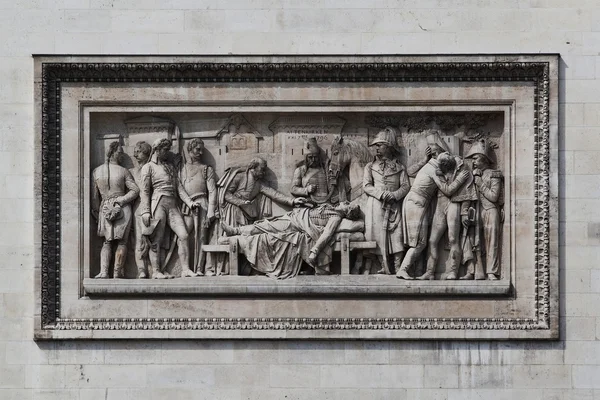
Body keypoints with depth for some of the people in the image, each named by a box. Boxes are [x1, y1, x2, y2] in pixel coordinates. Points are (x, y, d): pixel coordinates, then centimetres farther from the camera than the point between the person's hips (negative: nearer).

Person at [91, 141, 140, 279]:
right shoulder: (123, 171, -6)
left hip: (105, 209, 3)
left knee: (107, 242, 12)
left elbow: (94, 194, 8)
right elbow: (135, 190, -10)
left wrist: (96, 211, 18)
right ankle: (117, 272, 3)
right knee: (122, 242, 6)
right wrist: (121, 200, -1)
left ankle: (103, 272, -5)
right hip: (123, 209, -3)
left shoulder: (96, 172, 2)